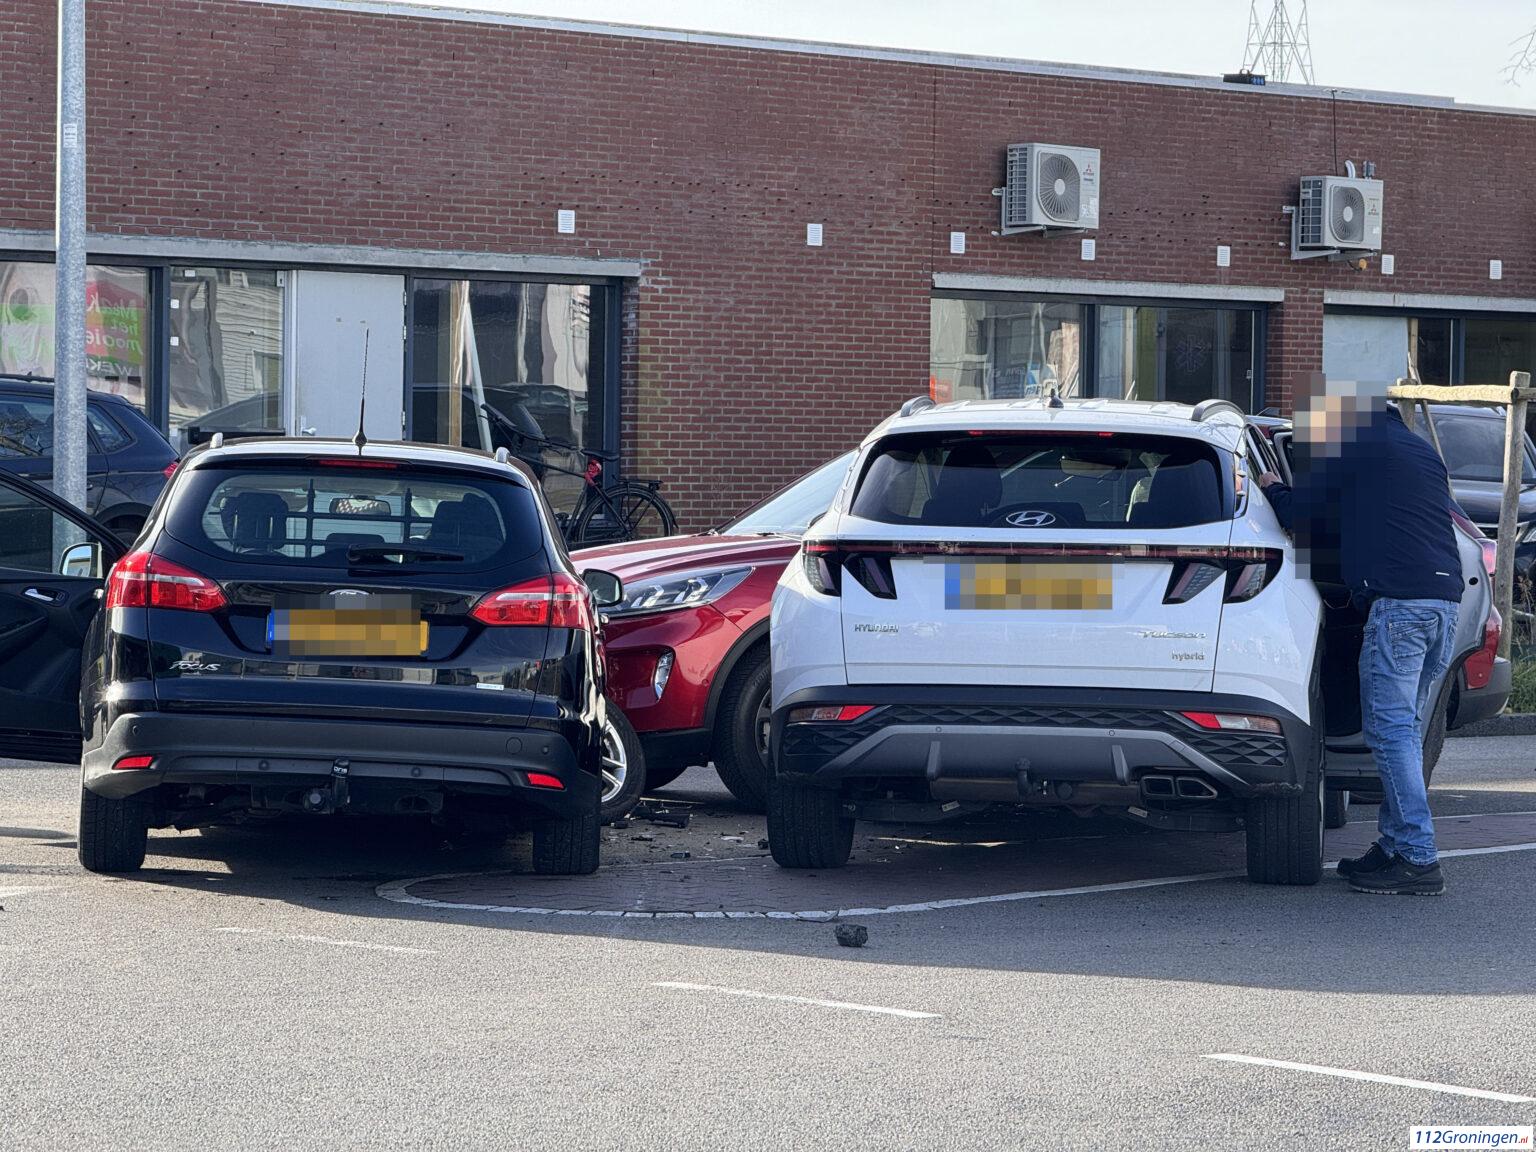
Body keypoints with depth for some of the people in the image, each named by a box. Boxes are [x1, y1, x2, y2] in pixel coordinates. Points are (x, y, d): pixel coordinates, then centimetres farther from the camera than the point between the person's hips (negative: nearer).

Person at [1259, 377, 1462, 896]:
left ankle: (1417, 858, -14)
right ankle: (1394, 846, 15)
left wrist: (1272, 488, 23)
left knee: (1391, 731, -8)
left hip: (1397, 600, -8)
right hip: (1446, 595, 8)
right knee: (1406, 732, 14)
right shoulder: (1423, 451, 24)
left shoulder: (1355, 445, 0)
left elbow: (1298, 515, 1)